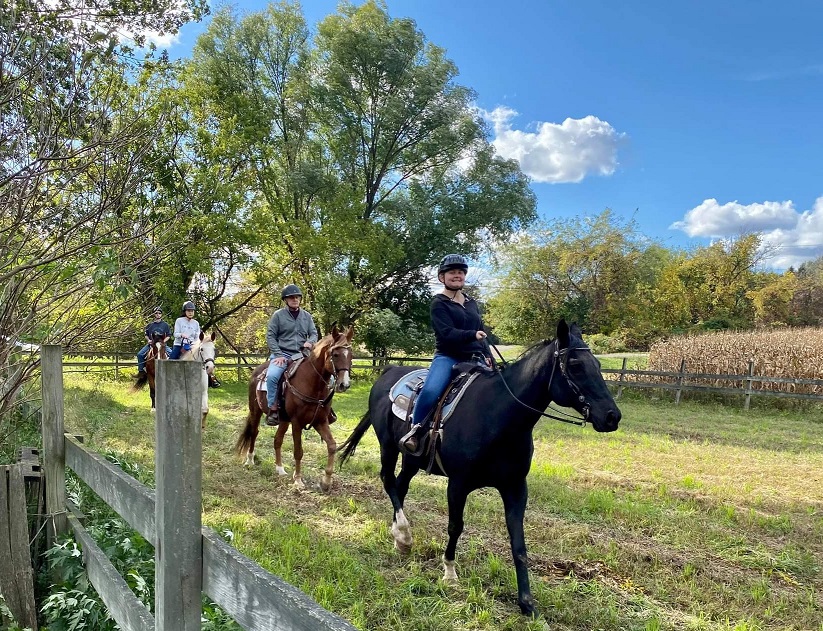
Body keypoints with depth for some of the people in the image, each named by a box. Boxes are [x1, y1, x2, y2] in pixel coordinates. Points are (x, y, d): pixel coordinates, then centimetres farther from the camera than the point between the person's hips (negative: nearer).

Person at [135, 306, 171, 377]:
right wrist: (148, 340, -2)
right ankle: (141, 370, -7)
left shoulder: (165, 324, 7)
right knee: (140, 354, -18)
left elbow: (168, 335, 7)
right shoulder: (150, 325, 9)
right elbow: (146, 334, 18)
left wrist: (164, 341, -10)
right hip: (151, 344, 1)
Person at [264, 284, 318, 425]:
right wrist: (278, 355, -12)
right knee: (272, 376, -33)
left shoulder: (307, 316, 12)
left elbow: (314, 333, 13)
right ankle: (273, 410, -20)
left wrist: (310, 342, -12)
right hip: (282, 354, -3)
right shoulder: (278, 315, 1)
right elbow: (270, 336, -1)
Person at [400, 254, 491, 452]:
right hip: (448, 357, -6)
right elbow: (447, 333, -16)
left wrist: (487, 357, 7)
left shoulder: (472, 302, 17)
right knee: (430, 391, -31)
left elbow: (482, 333, 22)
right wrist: (472, 335, -31)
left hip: (473, 359, 7)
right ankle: (415, 431, -11)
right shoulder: (439, 303, -1)